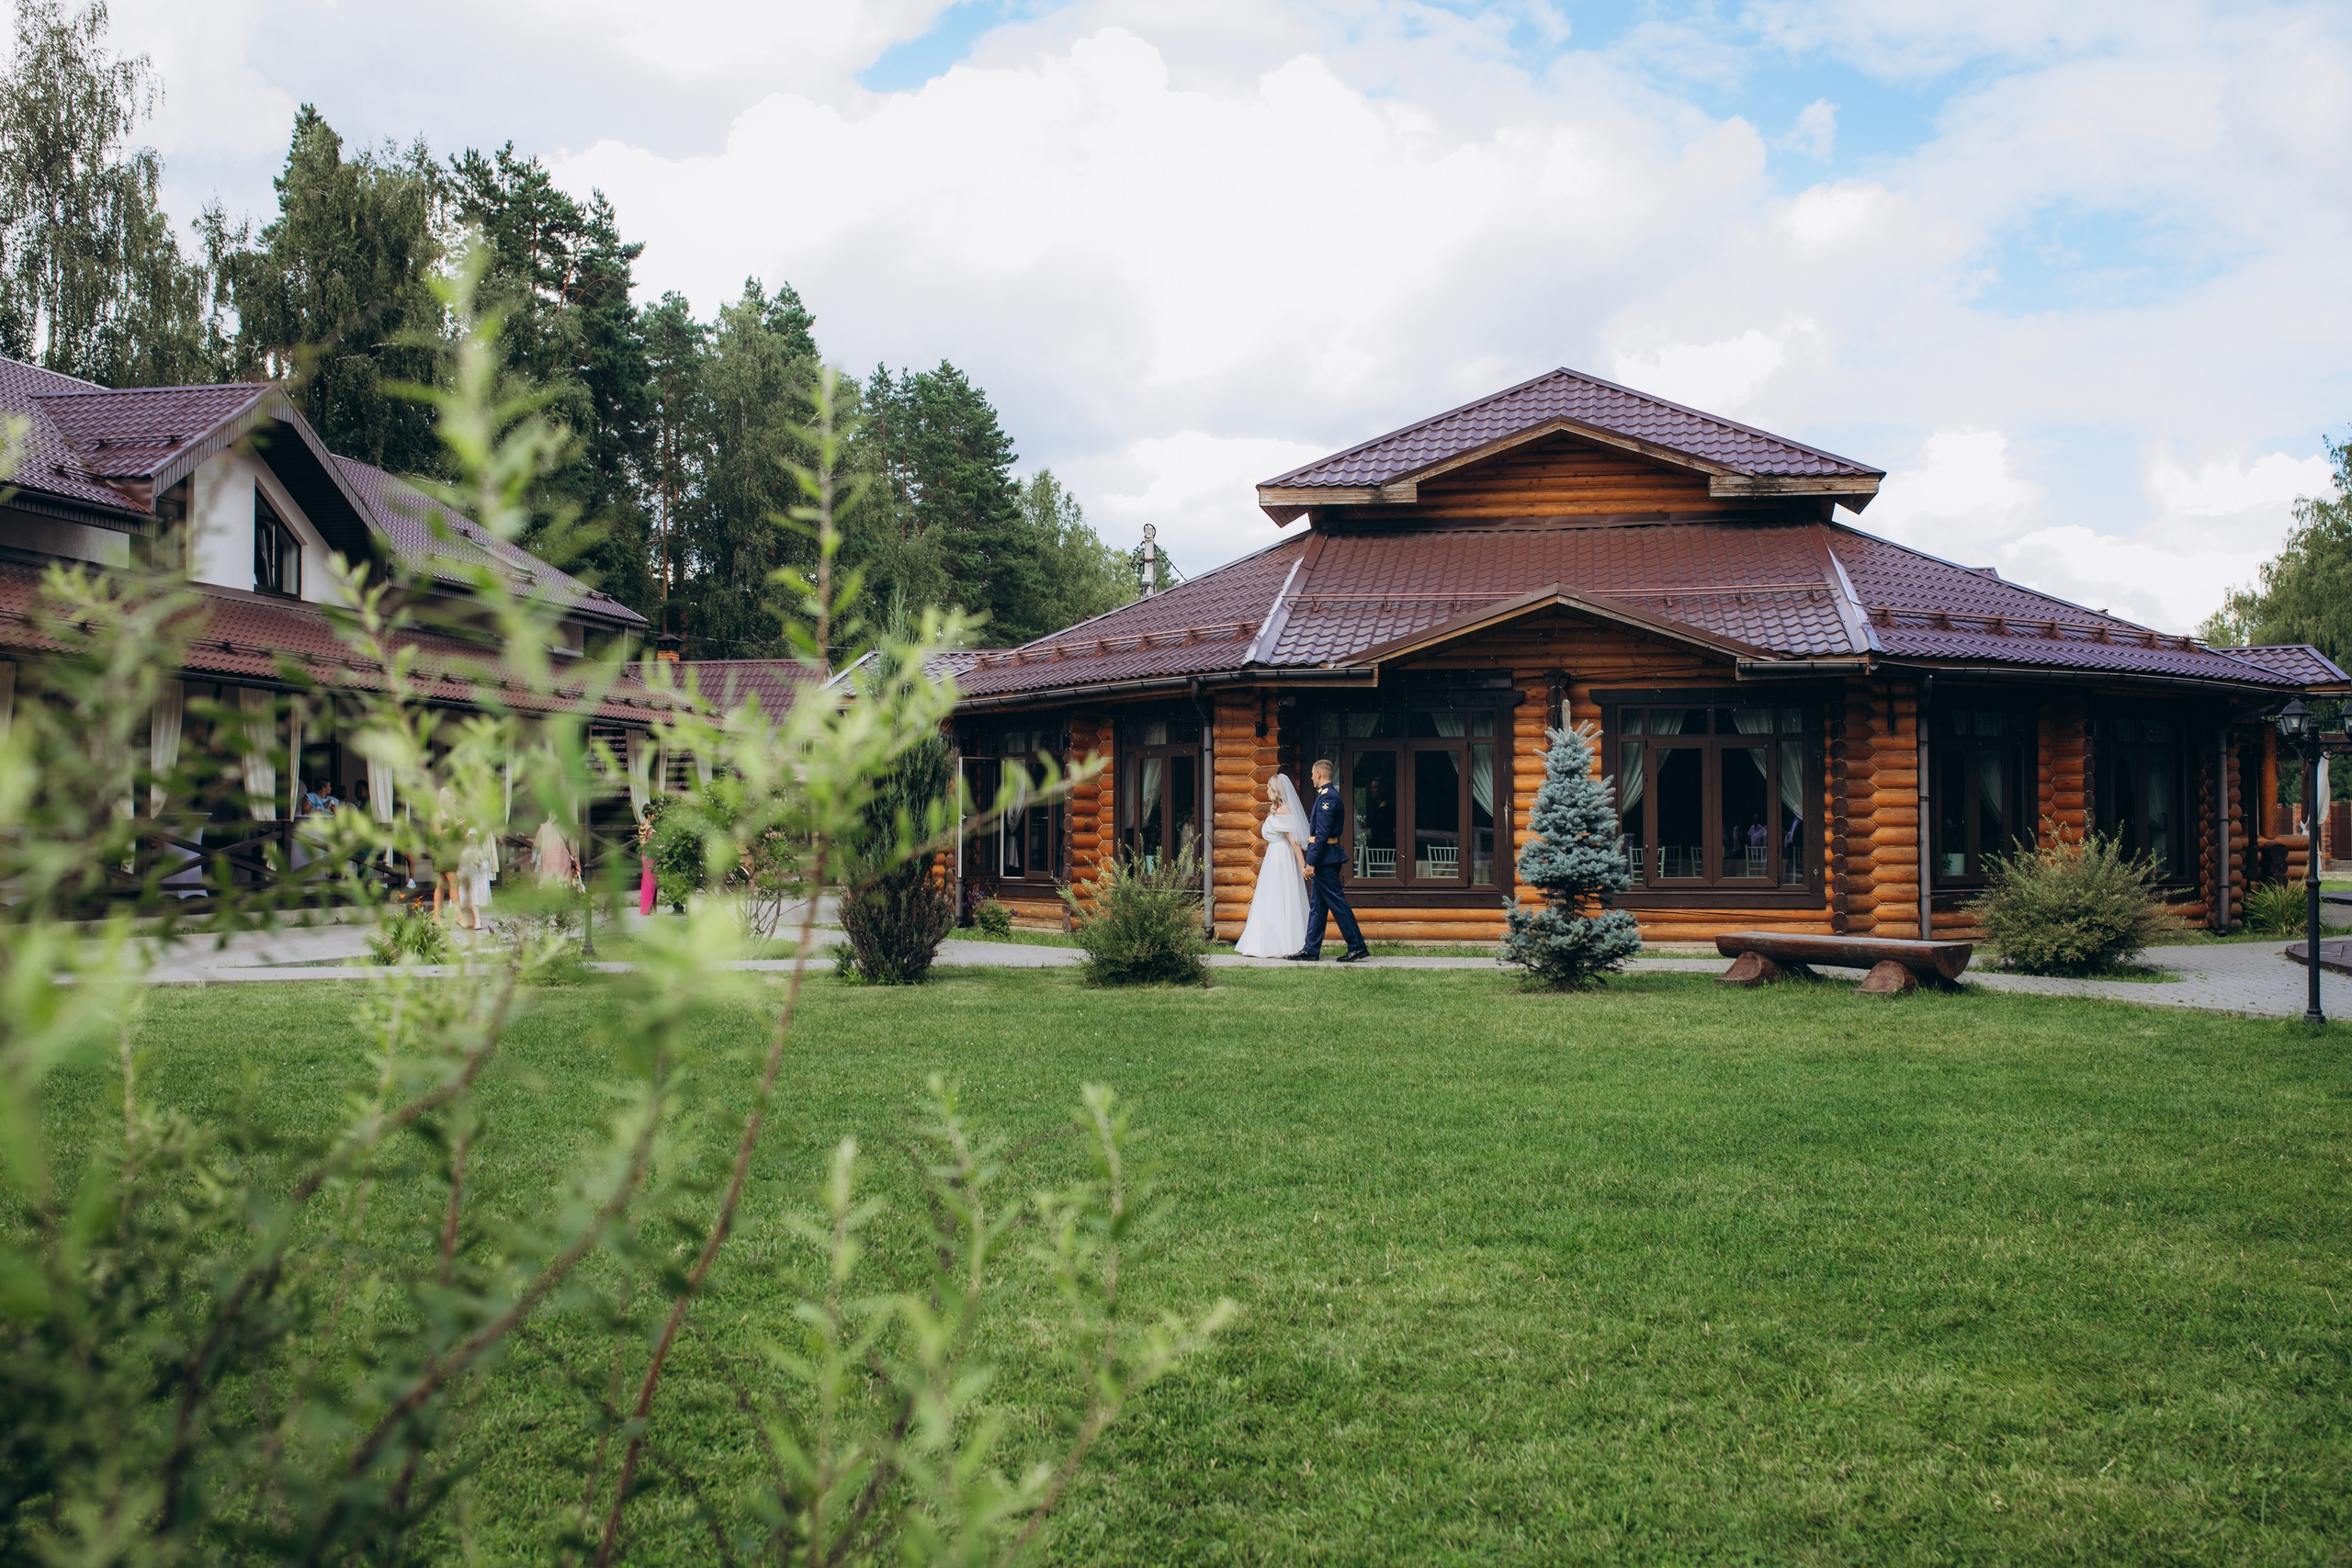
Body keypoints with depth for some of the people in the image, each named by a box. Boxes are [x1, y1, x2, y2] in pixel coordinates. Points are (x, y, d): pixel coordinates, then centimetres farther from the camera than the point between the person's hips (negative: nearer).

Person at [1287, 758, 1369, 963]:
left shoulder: (1327, 798, -16)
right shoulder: (1332, 795, 16)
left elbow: (1322, 833, -22)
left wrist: (1311, 861, -21)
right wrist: (1312, 859, 21)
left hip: (1325, 856, -11)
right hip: (1327, 858, 11)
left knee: (1336, 902, -7)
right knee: (1317, 904, 11)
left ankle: (1357, 946, -4)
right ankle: (1311, 949, 14)